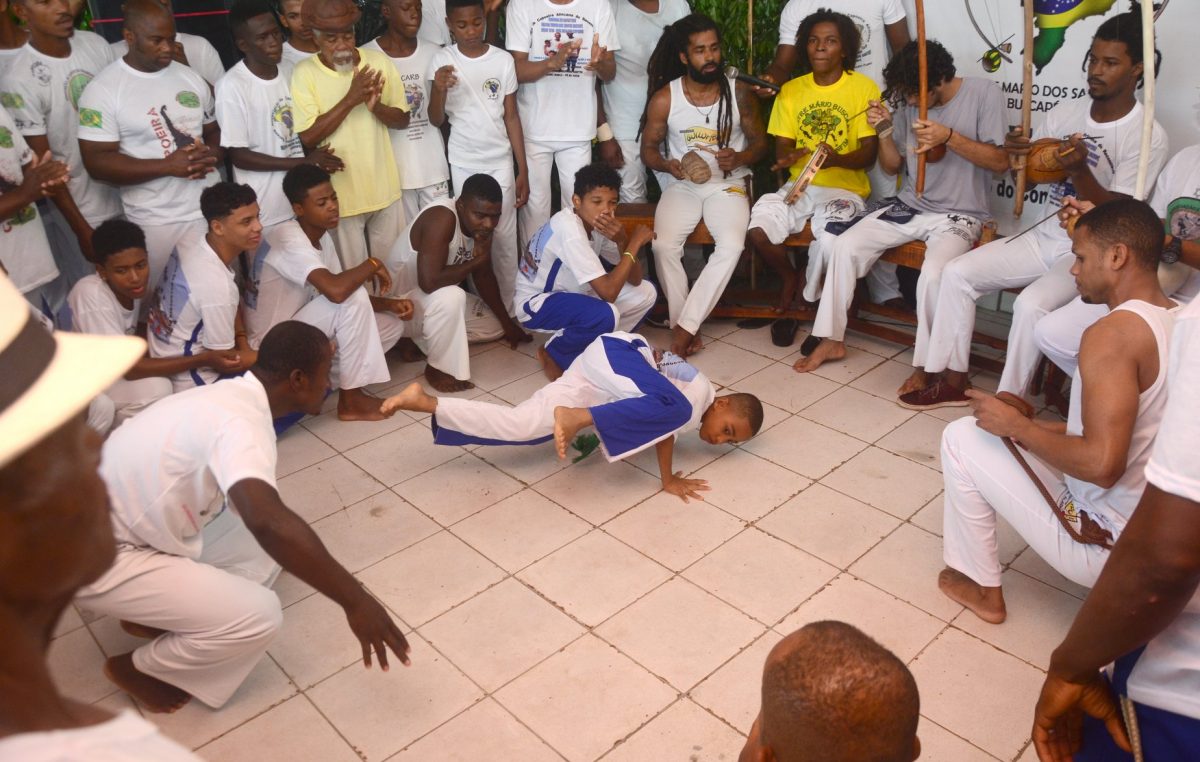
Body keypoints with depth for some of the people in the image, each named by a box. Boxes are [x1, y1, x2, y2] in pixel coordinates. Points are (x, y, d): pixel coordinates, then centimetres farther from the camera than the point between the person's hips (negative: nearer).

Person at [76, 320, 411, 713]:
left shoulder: (230, 396, 2)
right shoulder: (241, 421, -29)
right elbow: (269, 521, -46)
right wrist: (355, 601, -41)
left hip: (128, 523, 9)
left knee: (271, 543, 8)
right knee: (257, 616, -14)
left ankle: (158, 610, 17)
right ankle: (138, 668, 10)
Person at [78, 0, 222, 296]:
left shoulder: (191, 78, 8)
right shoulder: (103, 90, -8)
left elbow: (215, 130, 18)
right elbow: (97, 163, -13)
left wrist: (213, 155, -7)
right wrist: (168, 165, -21)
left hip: (210, 208, 4)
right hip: (155, 220, -4)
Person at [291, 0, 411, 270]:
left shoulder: (379, 61, -2)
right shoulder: (304, 73, -10)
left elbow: (402, 120, 2)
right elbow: (308, 137, -16)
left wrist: (376, 106, -20)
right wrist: (350, 100, -24)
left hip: (385, 189, 3)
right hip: (341, 194, -3)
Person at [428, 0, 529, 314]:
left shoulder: (503, 59, -3)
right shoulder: (442, 60, -5)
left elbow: (511, 116, 2)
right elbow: (436, 120, -6)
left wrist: (523, 170, 1)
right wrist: (439, 90, -27)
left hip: (501, 161, 1)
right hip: (463, 164, 0)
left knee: (505, 237, 2)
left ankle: (507, 308, 14)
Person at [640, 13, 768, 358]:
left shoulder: (739, 93, -3)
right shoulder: (664, 98, -5)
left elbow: (760, 141, 5)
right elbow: (648, 148, 4)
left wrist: (740, 158, -18)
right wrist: (667, 165, -18)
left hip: (728, 184, 0)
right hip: (682, 185, 0)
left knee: (732, 245, -29)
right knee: (663, 246, -28)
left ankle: (685, 325, -19)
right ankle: (685, 326, -11)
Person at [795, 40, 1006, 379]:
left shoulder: (983, 93, -9)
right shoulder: (908, 101, 2)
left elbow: (1001, 161, -12)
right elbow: (893, 166, 9)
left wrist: (949, 137, -24)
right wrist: (884, 130, -10)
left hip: (958, 216, -5)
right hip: (908, 207, 5)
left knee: (933, 273, -33)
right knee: (844, 245, -13)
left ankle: (929, 364, -12)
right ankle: (832, 339, 0)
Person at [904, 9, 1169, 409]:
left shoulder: (1147, 136, -13)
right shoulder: (1065, 112, 4)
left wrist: (1079, 171, -30)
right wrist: (1019, 155, -12)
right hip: (1044, 237, 6)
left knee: (1031, 304, -33)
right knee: (957, 274, -9)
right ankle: (951, 379, -1)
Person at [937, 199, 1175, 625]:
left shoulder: (1114, 332, -24)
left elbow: (1101, 465, -31)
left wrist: (1017, 425, -16)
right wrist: (1040, 429, 10)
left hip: (1109, 547, -9)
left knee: (962, 438, 0)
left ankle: (981, 588, 13)